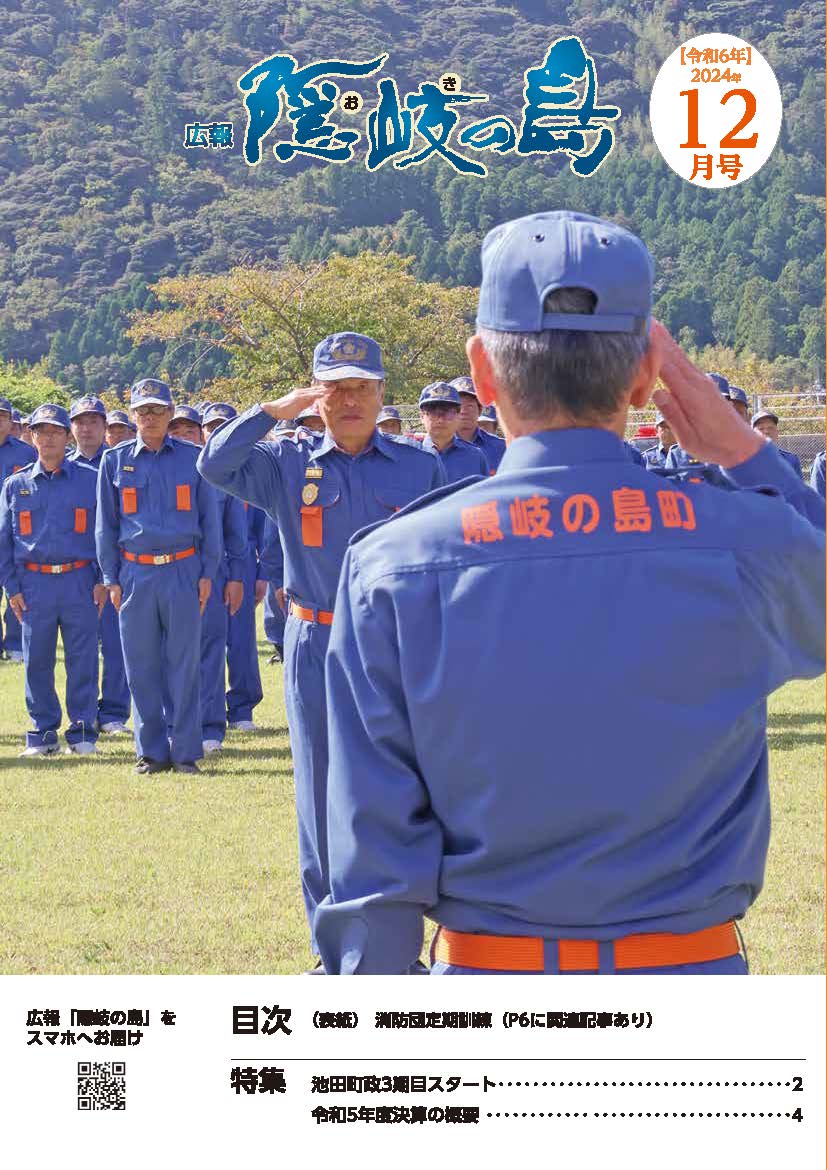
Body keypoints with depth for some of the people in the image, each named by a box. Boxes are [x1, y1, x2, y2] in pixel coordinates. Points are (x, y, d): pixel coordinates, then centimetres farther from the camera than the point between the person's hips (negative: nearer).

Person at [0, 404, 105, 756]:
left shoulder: (89, 479, 5)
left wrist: (102, 581, -1)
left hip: (80, 582, -1)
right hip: (34, 584, 1)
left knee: (83, 660, 0)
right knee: (37, 662, 5)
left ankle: (83, 731, 10)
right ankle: (43, 733, 14)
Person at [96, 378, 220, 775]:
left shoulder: (192, 458, 4)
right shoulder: (114, 461, 7)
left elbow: (209, 519, 7)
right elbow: (106, 524, 10)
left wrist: (207, 574, 1)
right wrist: (111, 578, 4)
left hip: (184, 571, -1)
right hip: (135, 573, 1)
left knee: (184, 664, 1)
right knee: (141, 667, 4)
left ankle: (186, 752, 7)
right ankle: (152, 751, 13)